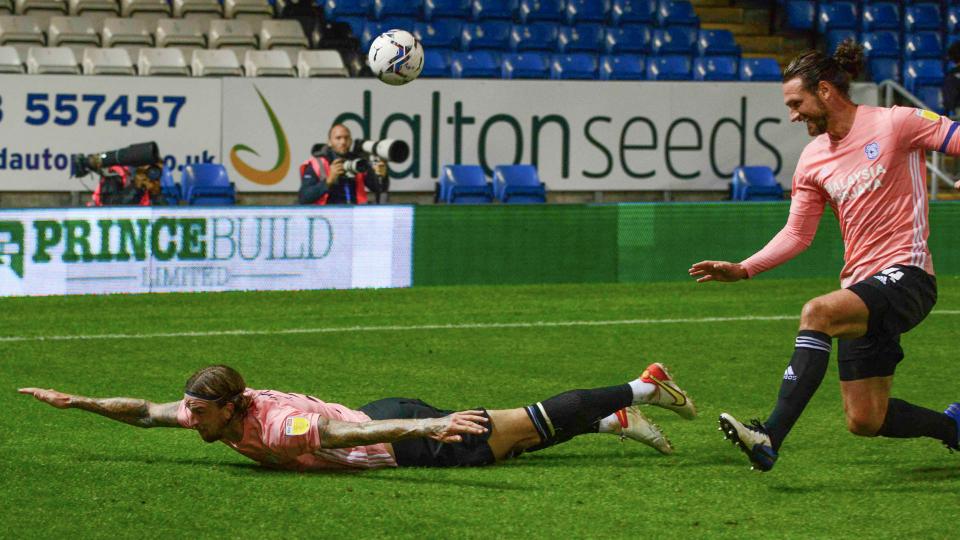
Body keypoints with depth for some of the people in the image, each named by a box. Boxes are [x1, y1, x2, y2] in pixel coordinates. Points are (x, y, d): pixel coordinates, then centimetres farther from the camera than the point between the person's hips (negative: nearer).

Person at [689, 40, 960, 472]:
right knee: (864, 421, 3)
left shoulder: (894, 124, -5)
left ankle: (770, 438, -36)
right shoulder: (813, 160, 12)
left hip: (905, 276, -7)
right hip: (861, 287, 7)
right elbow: (797, 234, 15)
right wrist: (743, 269, 5)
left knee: (817, 313, -33)